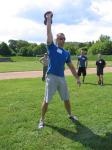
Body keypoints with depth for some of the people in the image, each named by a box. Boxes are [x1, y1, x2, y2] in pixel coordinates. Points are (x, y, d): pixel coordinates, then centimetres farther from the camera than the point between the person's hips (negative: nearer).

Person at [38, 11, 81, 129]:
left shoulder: (66, 53, 14)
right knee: (46, 100, -1)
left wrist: (77, 78, 16)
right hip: (51, 77, -4)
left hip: (62, 78, 5)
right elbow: (49, 32, -4)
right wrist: (49, 19, 1)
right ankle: (42, 120, 13)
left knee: (66, 99, 16)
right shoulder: (51, 47, 2)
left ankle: (70, 115, 37)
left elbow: (71, 66, 17)